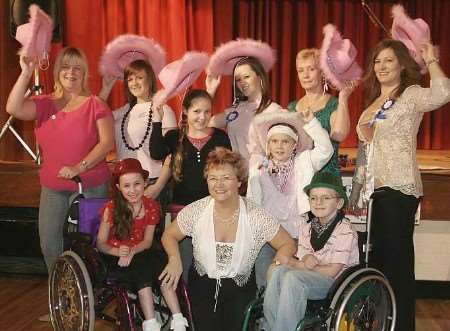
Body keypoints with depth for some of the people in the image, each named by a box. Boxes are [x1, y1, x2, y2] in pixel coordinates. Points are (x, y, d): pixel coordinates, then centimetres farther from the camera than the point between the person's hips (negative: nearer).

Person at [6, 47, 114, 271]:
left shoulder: (95, 105, -3)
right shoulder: (44, 104, 6)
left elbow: (107, 142, -11)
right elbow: (14, 109, -11)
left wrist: (79, 167, -20)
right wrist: (26, 73, -15)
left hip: (89, 186, -4)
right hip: (52, 188, 4)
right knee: (49, 244, 9)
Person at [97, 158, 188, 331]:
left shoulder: (151, 207, -2)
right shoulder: (111, 208, -12)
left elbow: (147, 241, -1)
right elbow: (101, 244, -9)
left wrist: (131, 252, -22)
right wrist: (118, 251, -29)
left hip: (138, 253, 3)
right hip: (114, 256, -3)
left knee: (161, 263, -27)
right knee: (142, 268, -31)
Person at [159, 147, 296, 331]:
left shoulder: (256, 217, -10)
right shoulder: (195, 211, -7)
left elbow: (287, 244, 0)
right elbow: (169, 235, 7)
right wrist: (174, 258, -10)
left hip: (241, 288, 0)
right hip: (202, 283, 0)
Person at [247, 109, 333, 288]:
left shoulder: (304, 163, 5)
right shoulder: (260, 171, 11)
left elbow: (325, 150, -12)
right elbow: (251, 204, 13)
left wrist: (311, 123, -20)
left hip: (297, 235, -2)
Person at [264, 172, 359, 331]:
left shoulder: (345, 232, -10)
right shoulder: (306, 229, 11)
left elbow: (332, 271, -14)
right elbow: (301, 260, 7)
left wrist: (293, 263, -8)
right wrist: (305, 260, -19)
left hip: (337, 283, -6)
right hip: (309, 281, 6)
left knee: (292, 277, -31)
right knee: (277, 271, -22)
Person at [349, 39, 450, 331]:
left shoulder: (411, 94, -3)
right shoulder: (374, 102, 19)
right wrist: (356, 191, 22)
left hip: (398, 190, -7)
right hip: (374, 191, 8)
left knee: (397, 262, -3)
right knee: (377, 260, 13)